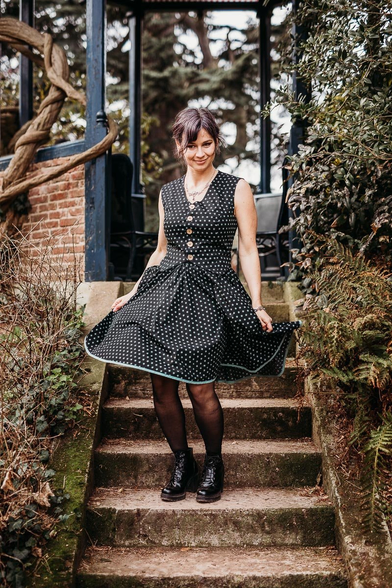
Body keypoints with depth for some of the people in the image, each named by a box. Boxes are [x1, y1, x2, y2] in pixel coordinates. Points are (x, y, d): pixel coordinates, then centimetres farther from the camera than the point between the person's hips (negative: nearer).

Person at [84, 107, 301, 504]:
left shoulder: (236, 189, 2)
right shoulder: (168, 193, 13)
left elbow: (248, 250, 0)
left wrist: (257, 306, -7)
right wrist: (133, 293, 20)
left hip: (210, 295, -4)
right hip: (164, 292, 4)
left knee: (200, 390, -7)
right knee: (161, 387, 0)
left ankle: (213, 464, 17)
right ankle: (182, 462, 20)